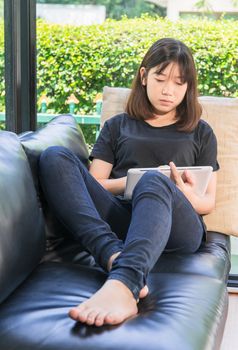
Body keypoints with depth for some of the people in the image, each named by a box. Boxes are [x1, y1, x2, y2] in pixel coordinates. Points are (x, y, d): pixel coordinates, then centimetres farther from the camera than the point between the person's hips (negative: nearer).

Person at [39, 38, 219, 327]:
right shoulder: (117, 126, 27)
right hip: (117, 220, 2)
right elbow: (92, 184, 17)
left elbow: (208, 201, 19)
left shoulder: (201, 133, 26)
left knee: (154, 182, -37)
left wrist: (190, 197, -5)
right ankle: (115, 256, -45)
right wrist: (133, 181, -3)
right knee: (55, 158, -22)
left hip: (178, 227, -1)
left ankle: (122, 284, -64)